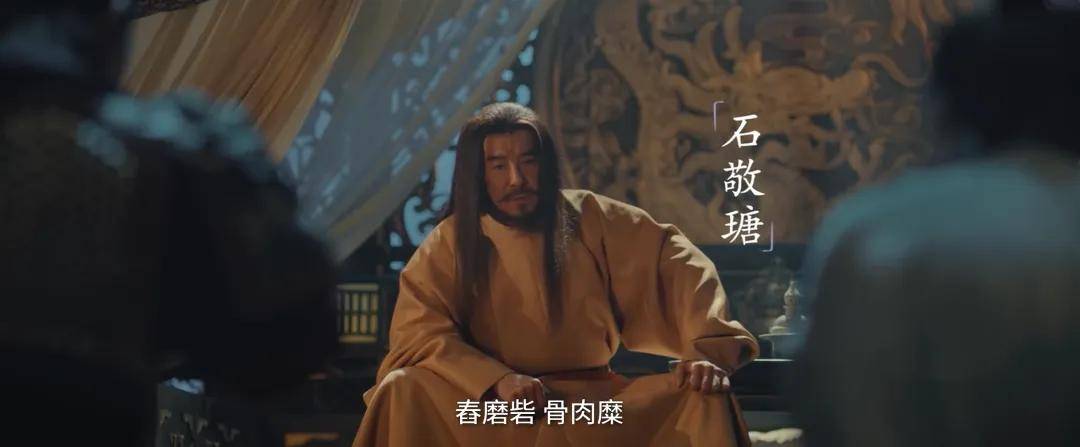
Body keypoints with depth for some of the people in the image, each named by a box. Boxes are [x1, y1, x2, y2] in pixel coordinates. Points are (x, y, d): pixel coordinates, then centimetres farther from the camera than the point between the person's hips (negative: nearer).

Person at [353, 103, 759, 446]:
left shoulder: (590, 219, 0)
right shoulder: (448, 244, -1)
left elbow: (676, 261, -2)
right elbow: (417, 334, -9)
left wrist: (709, 349, -17)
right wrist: (497, 379, -24)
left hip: (594, 400, 1)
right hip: (488, 405, -1)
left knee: (703, 398, -21)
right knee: (403, 392, -28)